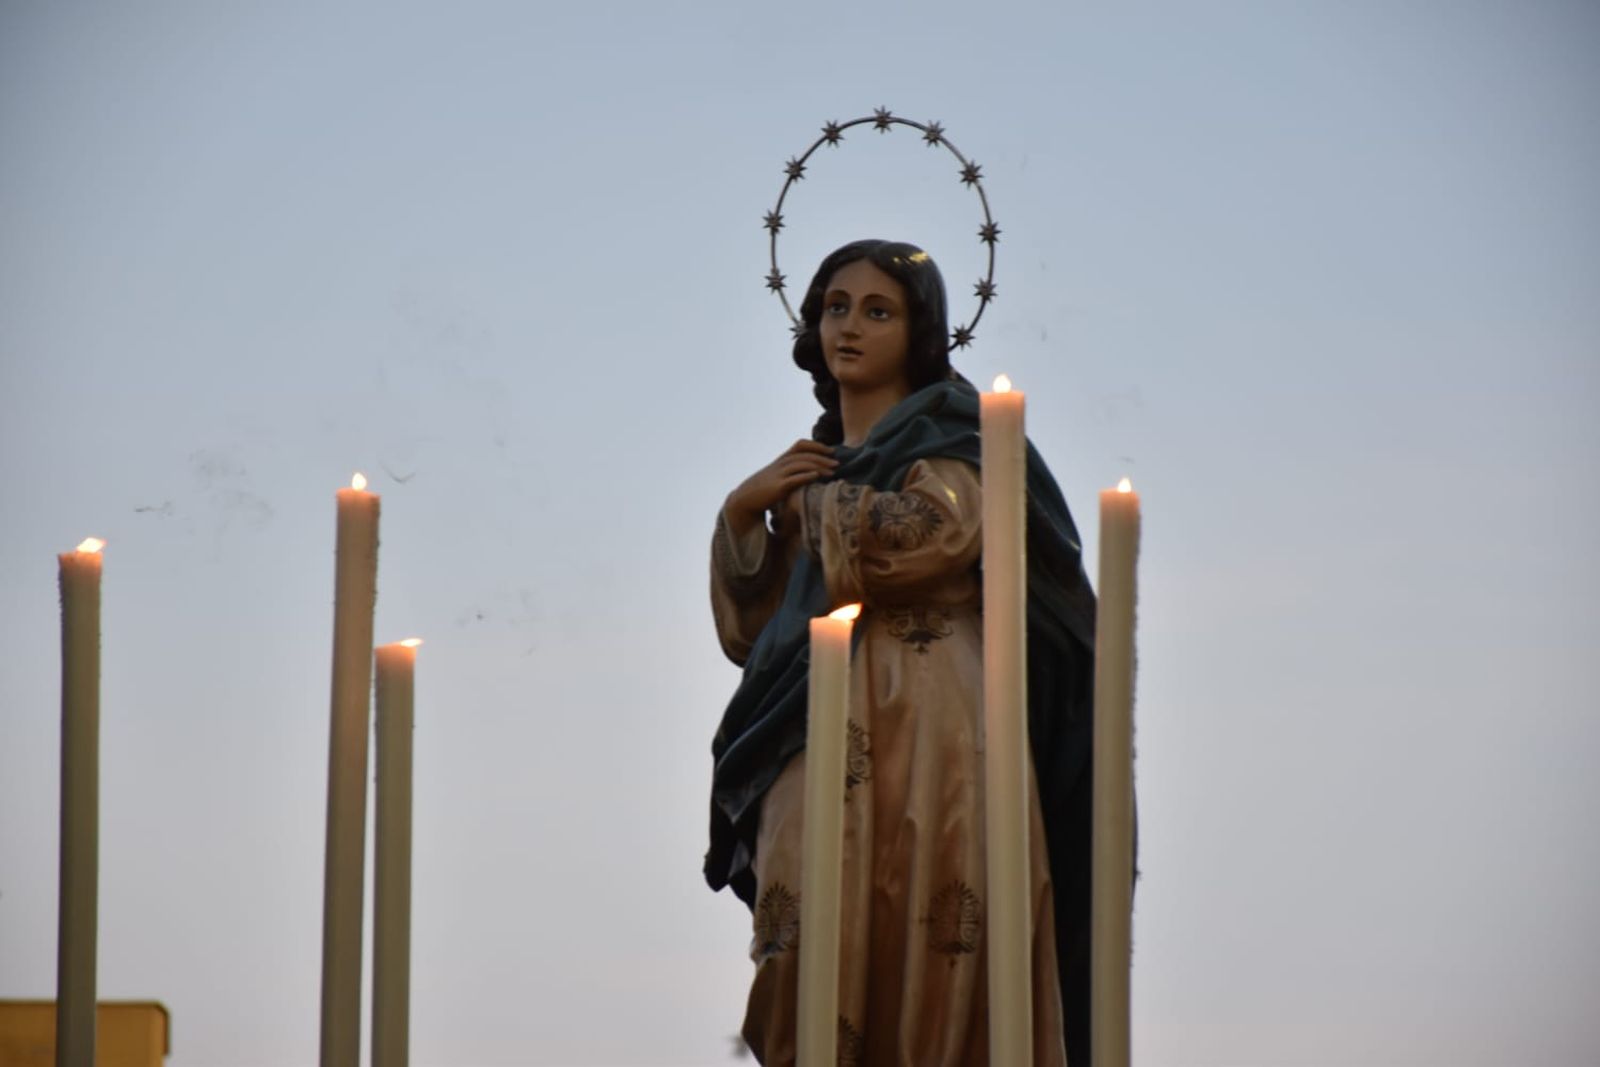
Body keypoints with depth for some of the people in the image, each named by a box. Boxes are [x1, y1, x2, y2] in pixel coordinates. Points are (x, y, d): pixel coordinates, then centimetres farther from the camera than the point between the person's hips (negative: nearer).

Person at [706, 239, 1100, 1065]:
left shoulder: (952, 435, 7)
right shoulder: (809, 468, 22)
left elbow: (928, 534, -15)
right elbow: (749, 629, 18)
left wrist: (820, 502, 2)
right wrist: (743, 513, 4)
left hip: (930, 739, -5)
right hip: (824, 749, 5)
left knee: (931, 959, -13)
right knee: (829, 961, -7)